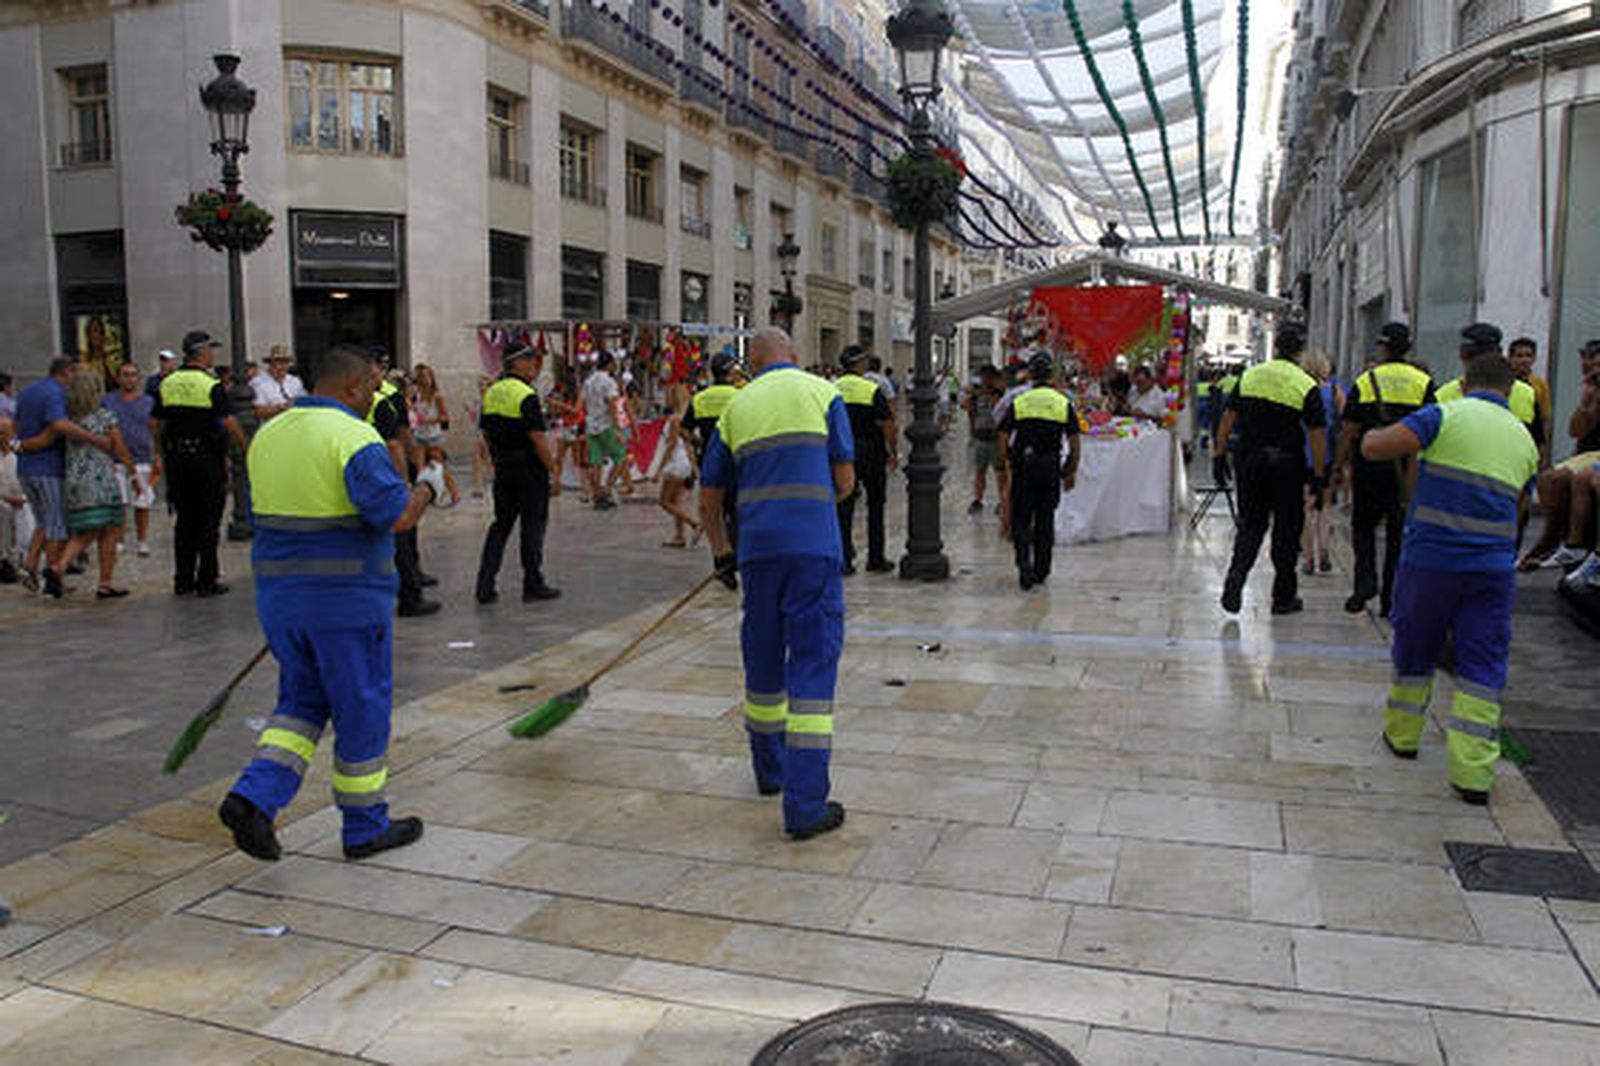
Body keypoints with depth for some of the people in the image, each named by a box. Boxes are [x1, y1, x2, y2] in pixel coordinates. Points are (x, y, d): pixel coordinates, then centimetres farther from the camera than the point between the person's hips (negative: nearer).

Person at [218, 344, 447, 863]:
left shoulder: (267, 435, 9)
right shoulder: (354, 437, -16)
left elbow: (270, 510, 14)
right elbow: (397, 516, -23)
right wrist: (428, 486, -4)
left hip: (277, 593, 7)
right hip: (346, 598, -7)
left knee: (302, 700, 21)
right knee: (362, 707, 7)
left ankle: (254, 796, 3)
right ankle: (365, 828, 19)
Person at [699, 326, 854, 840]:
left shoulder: (736, 406, 14)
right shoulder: (822, 393, 6)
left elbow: (708, 498, 17)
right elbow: (845, 481, 2)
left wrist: (721, 552, 31)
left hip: (757, 547, 3)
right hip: (814, 547, -3)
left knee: (763, 658, 18)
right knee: (813, 664, -2)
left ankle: (770, 770, 35)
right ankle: (805, 805, -4)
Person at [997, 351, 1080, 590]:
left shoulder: (1018, 402, 0)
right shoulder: (1064, 403, 2)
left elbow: (1003, 437, -2)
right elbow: (1074, 444, 1)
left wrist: (1007, 462, 12)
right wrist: (1072, 472, 9)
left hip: (1023, 469, -1)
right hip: (1051, 469, 1)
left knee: (1021, 520, 6)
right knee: (1046, 521, 12)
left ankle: (1024, 562, -13)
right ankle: (1041, 571, 18)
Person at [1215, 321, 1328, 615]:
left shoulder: (1248, 377, 2)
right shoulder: (1307, 386, -7)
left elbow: (1228, 419, 4)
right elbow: (1317, 435, -9)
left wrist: (1219, 455, 11)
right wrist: (1319, 475, -3)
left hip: (1250, 462, 3)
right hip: (1287, 467, -2)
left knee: (1250, 525, 13)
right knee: (1286, 530, 8)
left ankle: (1235, 577, -7)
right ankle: (1284, 597, 16)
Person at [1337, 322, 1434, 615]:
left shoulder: (1366, 381, -3)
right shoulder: (1424, 382, 1)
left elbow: (1349, 428, -4)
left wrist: (1341, 460, 7)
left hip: (1370, 464, -1)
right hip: (1408, 468, 1)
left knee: (1363, 525, 14)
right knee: (1399, 533, 9)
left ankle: (1365, 580, -6)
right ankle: (1390, 598, 11)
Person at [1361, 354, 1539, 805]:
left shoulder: (1447, 415, -5)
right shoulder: (1524, 440, 11)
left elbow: (1374, 447, -16)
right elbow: (1516, 505, 19)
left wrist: (1373, 434, 6)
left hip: (1430, 559, -3)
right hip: (1494, 565, 3)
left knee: (1414, 652, 16)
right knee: (1482, 666, 5)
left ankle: (1402, 736, 32)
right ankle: (1473, 773, 1)